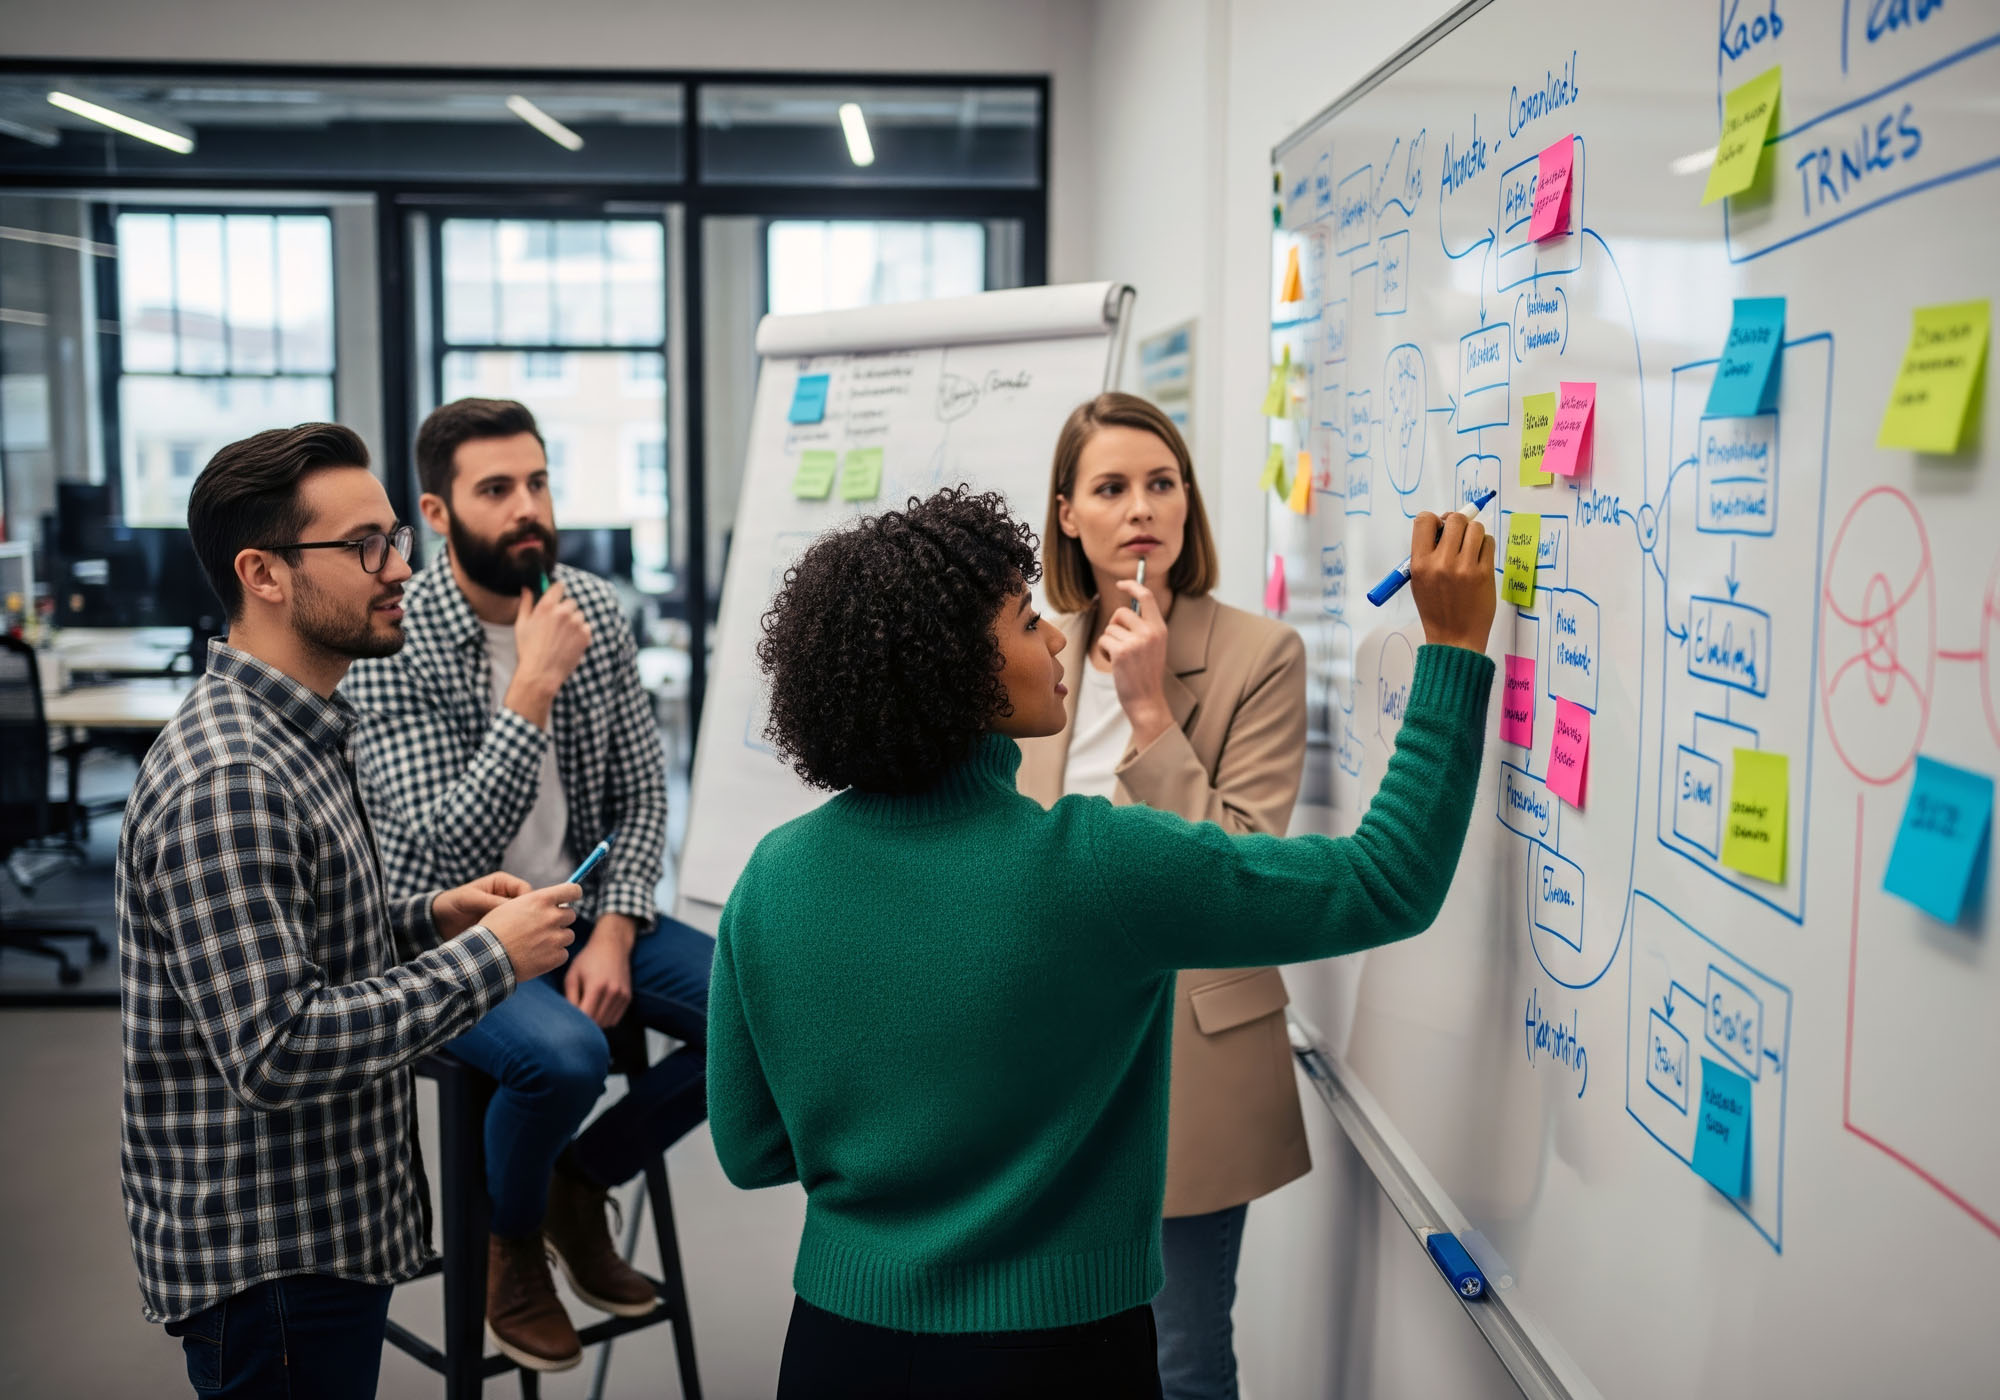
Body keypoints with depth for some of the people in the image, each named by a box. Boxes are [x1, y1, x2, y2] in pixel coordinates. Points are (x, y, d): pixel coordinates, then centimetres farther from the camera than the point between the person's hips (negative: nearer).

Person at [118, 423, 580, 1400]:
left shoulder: (297, 735, 8)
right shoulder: (224, 782, -25)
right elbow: (275, 1052, -30)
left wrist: (428, 917, 4)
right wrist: (490, 957, -23)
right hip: (269, 1265, -10)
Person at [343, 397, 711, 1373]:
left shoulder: (594, 609, -2)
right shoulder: (391, 647, -18)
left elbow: (641, 788, 3)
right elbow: (445, 848, -26)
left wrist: (615, 929, -11)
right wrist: (533, 689, -30)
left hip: (581, 910, 6)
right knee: (565, 1055, -33)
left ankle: (581, 1181, 13)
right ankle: (511, 1238, 3)